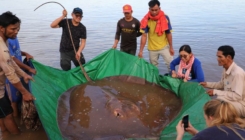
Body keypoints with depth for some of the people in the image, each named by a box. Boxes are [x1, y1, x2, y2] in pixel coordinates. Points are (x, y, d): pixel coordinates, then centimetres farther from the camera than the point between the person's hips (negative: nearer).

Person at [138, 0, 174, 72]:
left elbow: (168, 33, -5)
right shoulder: (146, 20, -14)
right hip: (152, 48, 1)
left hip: (164, 46, 0)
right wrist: (141, 51, -19)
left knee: (170, 64, -1)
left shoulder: (165, 18, -12)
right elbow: (144, 36, -15)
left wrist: (171, 47, -3)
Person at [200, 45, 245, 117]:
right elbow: (222, 84, 16)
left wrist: (216, 92, -27)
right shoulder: (226, 69, 0)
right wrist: (207, 84, 4)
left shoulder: (237, 73, -28)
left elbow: (237, 96, -30)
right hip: (231, 99, 9)